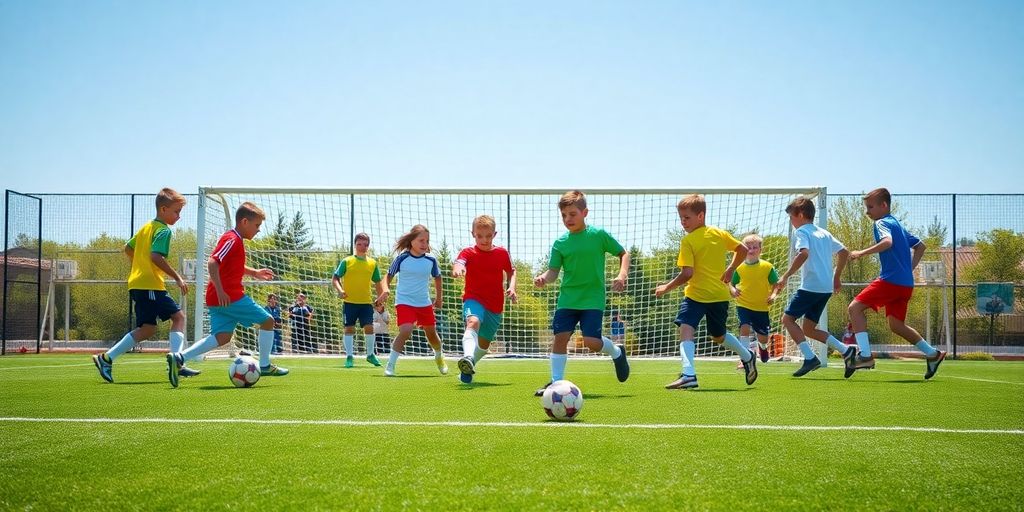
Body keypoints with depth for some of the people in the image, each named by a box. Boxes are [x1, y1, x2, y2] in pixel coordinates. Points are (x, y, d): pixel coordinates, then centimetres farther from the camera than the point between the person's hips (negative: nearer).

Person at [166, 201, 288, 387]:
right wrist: (220, 290, -27)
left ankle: (179, 358, -6)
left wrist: (254, 272, 28)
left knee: (222, 337, 4)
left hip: (218, 298, 10)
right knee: (267, 321, 2)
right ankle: (265, 366, 12)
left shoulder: (234, 239, 18)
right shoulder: (232, 240, -13)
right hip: (230, 297, -10)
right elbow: (212, 263, -24)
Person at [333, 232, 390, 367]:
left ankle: (370, 354, 13)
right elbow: (335, 279, -1)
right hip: (350, 302, -2)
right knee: (349, 328, -1)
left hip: (366, 302, 2)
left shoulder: (372, 263, 9)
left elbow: (377, 283, 16)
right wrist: (339, 290, -19)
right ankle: (349, 357, 7)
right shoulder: (347, 262, 1)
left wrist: (381, 296, 0)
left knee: (369, 327, -5)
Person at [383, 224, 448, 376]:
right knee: (405, 331, -24)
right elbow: (390, 275, 4)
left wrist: (438, 297, 20)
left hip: (425, 303, 3)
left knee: (431, 332, 15)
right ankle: (390, 365, -17)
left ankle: (439, 357, 46)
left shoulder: (431, 260, -4)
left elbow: (437, 277, 14)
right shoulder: (402, 258, -10)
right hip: (405, 302, -3)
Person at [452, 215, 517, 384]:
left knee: (484, 343, 14)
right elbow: (458, 263, -27)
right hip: (474, 300, -4)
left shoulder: (502, 253, 2)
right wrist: (457, 269, -52)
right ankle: (468, 358, -58)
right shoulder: (468, 252, -6)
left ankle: (467, 370, 39)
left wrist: (511, 287, -3)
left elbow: (511, 272, 17)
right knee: (473, 322, -37)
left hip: (495, 306, 4)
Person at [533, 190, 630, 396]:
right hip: (567, 298, 3)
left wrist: (622, 275, -10)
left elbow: (623, 254, 6)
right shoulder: (560, 243, 3)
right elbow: (554, 271, 2)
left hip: (593, 299, -3)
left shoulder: (599, 235, -3)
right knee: (560, 336, -7)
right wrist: (543, 278, -20)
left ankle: (617, 352, 19)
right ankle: (556, 381, 4)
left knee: (591, 341, -13)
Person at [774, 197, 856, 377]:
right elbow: (844, 252, 21)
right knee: (808, 328, 14)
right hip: (826, 288, 8)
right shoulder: (824, 233, 20)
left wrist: (786, 276, -22)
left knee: (788, 318, -2)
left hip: (811, 286, -8)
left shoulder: (802, 231, -5)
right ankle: (846, 350, 2)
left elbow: (803, 253, -23)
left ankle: (810, 358, -14)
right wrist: (836, 277, 28)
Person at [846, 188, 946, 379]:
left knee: (855, 307, -10)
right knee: (895, 324, 18)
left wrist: (862, 253, -26)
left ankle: (865, 355, -19)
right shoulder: (898, 225, 23)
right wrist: (910, 268, 24)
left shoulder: (882, 223, -5)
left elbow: (887, 242, -26)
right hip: (906, 283, 9)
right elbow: (920, 246, 30)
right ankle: (933, 354, 21)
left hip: (891, 279, -9)